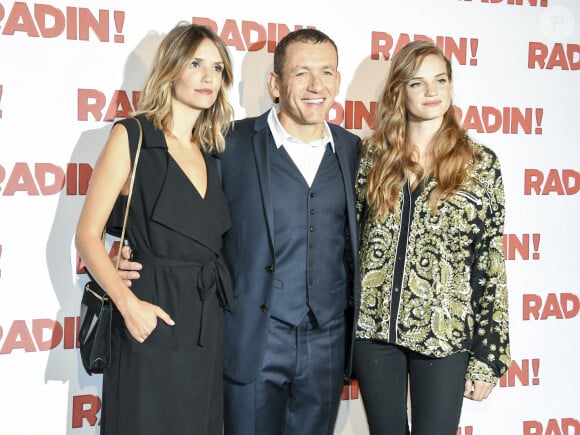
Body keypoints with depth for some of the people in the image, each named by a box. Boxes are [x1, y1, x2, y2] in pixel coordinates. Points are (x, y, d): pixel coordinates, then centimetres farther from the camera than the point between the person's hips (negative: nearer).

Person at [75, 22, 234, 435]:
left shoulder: (211, 153, 12)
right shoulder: (131, 137, -4)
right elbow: (88, 235, -7)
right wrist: (127, 302, -19)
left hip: (206, 324, 6)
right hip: (151, 320, -5)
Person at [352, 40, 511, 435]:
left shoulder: (481, 165, -2)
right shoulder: (371, 155, 3)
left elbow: (490, 264, -2)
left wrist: (488, 357, -4)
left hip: (445, 334, -2)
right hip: (374, 328, 2)